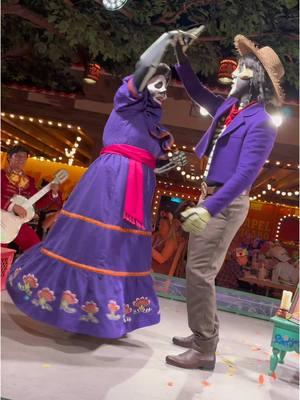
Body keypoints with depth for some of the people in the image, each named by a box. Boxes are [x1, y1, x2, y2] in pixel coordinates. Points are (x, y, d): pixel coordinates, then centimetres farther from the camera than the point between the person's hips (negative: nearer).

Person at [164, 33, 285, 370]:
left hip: (226, 203, -9)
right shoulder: (230, 108, 10)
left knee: (199, 272, -9)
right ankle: (201, 335, 29)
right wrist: (180, 56, 19)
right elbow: (198, 92, 26)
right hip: (211, 197, 9)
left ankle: (204, 351, 4)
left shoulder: (260, 123, -15)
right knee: (199, 270, 15)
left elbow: (245, 174, -25)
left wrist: (209, 209, -33)